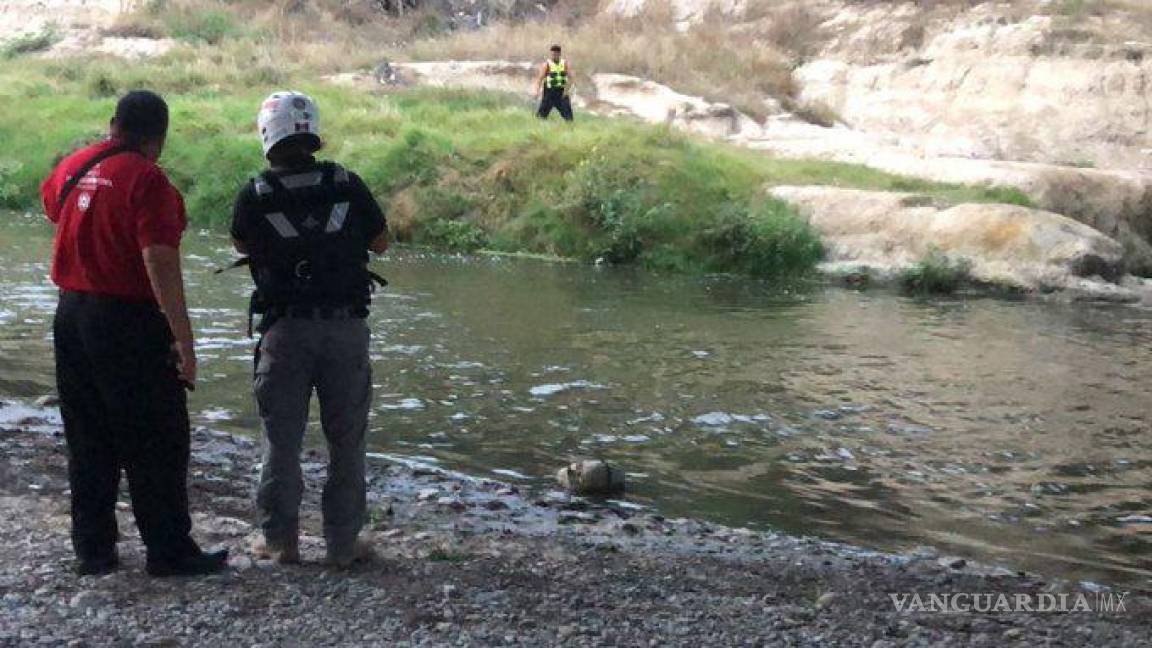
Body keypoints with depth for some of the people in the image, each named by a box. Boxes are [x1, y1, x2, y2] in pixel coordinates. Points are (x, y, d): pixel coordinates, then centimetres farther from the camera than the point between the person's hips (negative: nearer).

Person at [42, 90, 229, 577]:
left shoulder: (73, 167, 7)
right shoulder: (147, 180, -16)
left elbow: (51, 203, 30)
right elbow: (160, 263, -23)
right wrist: (184, 340, -21)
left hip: (71, 314, 7)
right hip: (128, 321, -7)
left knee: (88, 441, 15)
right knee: (157, 445, 2)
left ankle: (93, 550, 21)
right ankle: (170, 552, 7)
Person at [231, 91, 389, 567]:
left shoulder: (255, 195, -7)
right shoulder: (347, 184, -5)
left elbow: (241, 246, 13)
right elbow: (381, 242, 8)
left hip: (286, 331, -1)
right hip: (346, 327, 1)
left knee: (282, 441, 11)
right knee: (347, 441, 10)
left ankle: (281, 541, 18)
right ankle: (344, 542, 15)